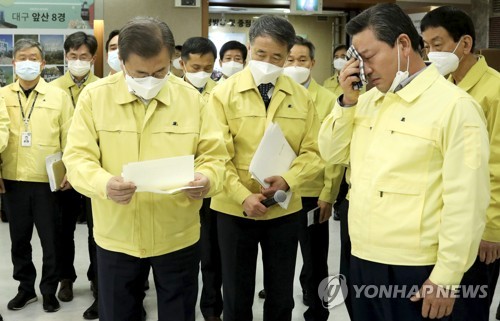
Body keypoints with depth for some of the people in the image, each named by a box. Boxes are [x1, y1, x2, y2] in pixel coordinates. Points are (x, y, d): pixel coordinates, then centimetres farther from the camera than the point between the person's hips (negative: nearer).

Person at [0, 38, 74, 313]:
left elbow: (69, 137, -1)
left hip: (48, 181, -2)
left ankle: (49, 290, 24)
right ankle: (25, 287, 29)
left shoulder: (58, 95, 0)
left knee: (50, 239, 7)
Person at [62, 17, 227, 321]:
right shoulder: (94, 96, -5)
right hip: (117, 238, 0)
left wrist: (207, 179, -25)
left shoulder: (191, 97, -2)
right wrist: (104, 184, -30)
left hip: (178, 237, 1)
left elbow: (214, 155, -1)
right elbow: (77, 157, -9)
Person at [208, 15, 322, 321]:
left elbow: (313, 152, 0)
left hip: (285, 210, 2)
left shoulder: (301, 97, 2)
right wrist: (243, 195, -21)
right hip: (235, 209, -1)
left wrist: (288, 180, -18)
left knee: (281, 296, 14)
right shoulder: (224, 93, -5)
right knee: (237, 296, 12)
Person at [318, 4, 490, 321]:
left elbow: (465, 202, -15)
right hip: (362, 258, 7)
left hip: (413, 269, -6)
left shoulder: (455, 105, -13)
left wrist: (446, 278, -15)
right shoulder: (368, 100, 9)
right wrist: (347, 101, -2)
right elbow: (333, 153, 12)